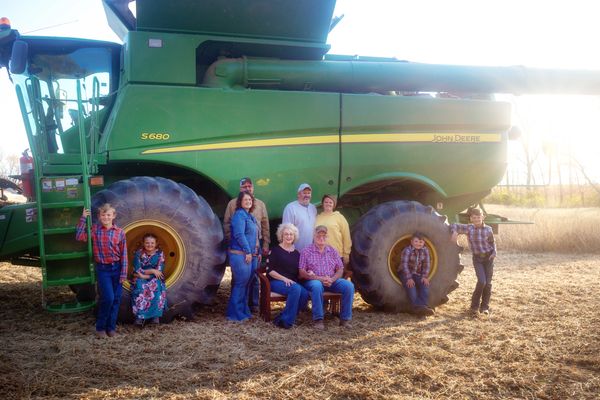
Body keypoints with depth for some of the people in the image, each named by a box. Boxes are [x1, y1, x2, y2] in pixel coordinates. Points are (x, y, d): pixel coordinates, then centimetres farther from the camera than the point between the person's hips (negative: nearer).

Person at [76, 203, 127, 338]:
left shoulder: (120, 232, -1)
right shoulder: (94, 229, 1)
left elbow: (123, 254, -1)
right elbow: (80, 237, -12)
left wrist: (123, 274, -4)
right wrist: (83, 218, -11)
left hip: (117, 268, 2)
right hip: (103, 269, -2)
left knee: (116, 299, 6)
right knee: (108, 298, -10)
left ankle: (111, 327, 21)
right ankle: (100, 327, 9)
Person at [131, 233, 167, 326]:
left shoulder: (160, 254, -1)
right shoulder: (139, 253, -1)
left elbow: (159, 271, -8)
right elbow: (137, 271, -8)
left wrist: (143, 273, -14)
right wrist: (151, 271, -15)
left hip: (155, 279, 0)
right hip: (141, 280, 0)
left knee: (156, 287, -33)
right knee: (140, 288, -33)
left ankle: (155, 315, -26)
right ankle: (140, 316, -28)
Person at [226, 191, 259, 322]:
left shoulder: (250, 216, 18)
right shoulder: (239, 214, -11)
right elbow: (239, 234, -20)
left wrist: (257, 252, 18)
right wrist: (247, 251, -20)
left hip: (251, 255, 9)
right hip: (241, 255, -9)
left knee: (246, 284, 15)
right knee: (240, 284, -5)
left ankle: (243, 311, 25)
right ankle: (235, 314, 3)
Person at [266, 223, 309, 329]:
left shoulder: (296, 253, 18)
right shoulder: (275, 250, 2)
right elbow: (270, 270, -6)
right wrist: (284, 279, -17)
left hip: (292, 283, 5)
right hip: (276, 281, -5)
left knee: (305, 293, -27)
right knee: (295, 289, -34)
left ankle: (282, 319, -17)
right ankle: (286, 321, -23)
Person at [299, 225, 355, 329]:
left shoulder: (332, 251, 13)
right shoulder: (306, 251, 2)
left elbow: (340, 269, 8)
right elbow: (302, 273, -6)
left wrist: (332, 279, -13)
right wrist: (319, 278, -19)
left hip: (332, 281, 4)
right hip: (314, 281, -3)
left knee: (349, 285, -22)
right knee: (317, 286, -39)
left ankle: (345, 319, -13)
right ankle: (318, 319, -27)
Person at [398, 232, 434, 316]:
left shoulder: (425, 250, -3)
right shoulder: (407, 250, -16)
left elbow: (427, 264, -3)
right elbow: (404, 265, -22)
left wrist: (425, 276, -14)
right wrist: (409, 278, -28)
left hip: (417, 274, 4)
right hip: (405, 273, -4)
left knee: (425, 284, -22)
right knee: (411, 285, -31)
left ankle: (423, 305, -32)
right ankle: (417, 306, -39)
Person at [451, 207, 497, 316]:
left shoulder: (488, 229, -7)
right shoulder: (468, 228, -8)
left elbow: (492, 242, 9)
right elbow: (454, 225, 1)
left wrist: (494, 252, -7)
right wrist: (455, 232, -19)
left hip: (488, 257, 1)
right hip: (477, 258, -1)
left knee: (488, 283, 2)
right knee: (481, 281, -15)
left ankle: (485, 307, 20)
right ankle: (474, 306, 2)